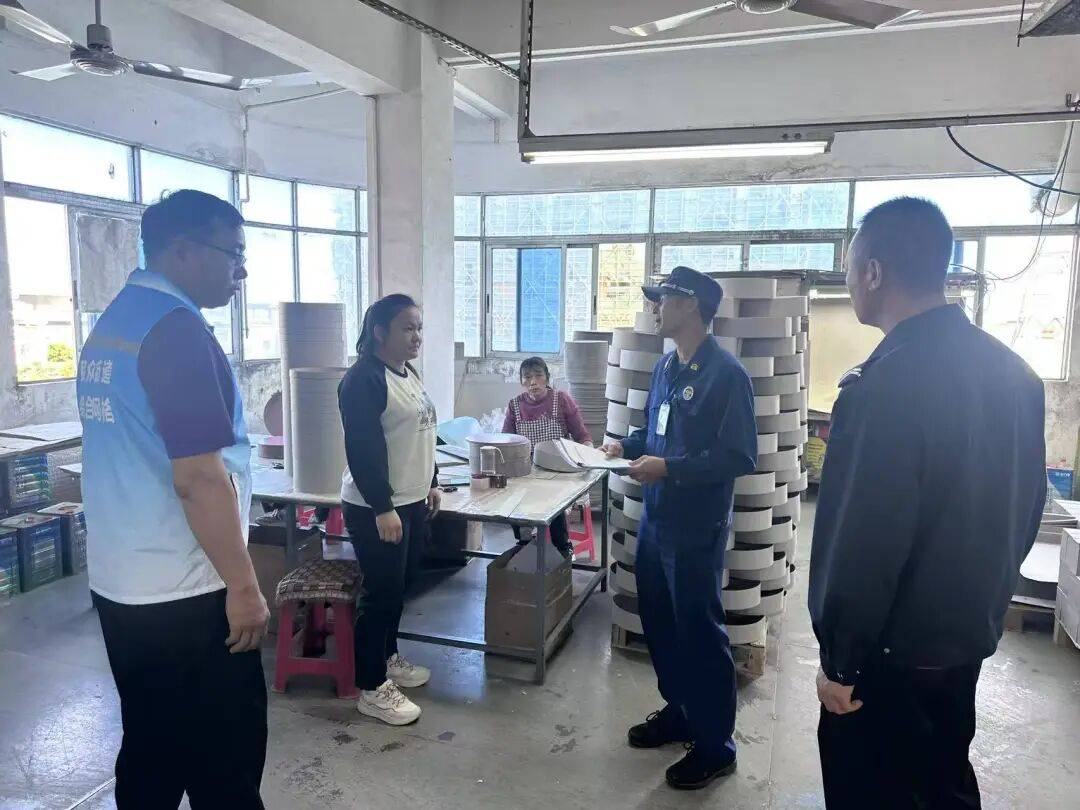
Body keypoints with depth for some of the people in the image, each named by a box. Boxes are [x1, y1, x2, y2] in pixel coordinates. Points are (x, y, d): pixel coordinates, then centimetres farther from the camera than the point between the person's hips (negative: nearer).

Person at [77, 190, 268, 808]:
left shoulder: (110, 325, 10)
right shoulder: (177, 329, -19)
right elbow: (199, 478, -24)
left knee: (152, 750, 21)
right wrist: (243, 585, -16)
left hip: (122, 585, 9)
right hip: (183, 593, -9)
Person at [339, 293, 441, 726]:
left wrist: (431, 482, 20)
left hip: (412, 502, 9)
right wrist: (382, 509, -23)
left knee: (399, 588, 18)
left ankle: (388, 658, 36)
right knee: (382, 594, -2)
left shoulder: (409, 374, 12)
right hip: (377, 509, -9)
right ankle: (372, 689, 11)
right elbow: (363, 449, -22)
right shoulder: (364, 380, -17)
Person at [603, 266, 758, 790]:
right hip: (655, 521, 9)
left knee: (700, 634, 5)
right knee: (659, 624, 19)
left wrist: (669, 468, -25)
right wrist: (626, 445, 3)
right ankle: (679, 712, 40)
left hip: (696, 530, -8)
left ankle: (716, 746, 22)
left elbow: (740, 457, -21)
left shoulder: (725, 373, -18)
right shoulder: (666, 366, 8)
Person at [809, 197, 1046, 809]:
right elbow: (1027, 506, 10)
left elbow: (864, 539, -25)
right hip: (970, 631, 8)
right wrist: (985, 594, 21)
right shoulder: (1013, 372, 1)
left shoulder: (886, 382, -26)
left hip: (892, 648, -7)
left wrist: (840, 658, -15)